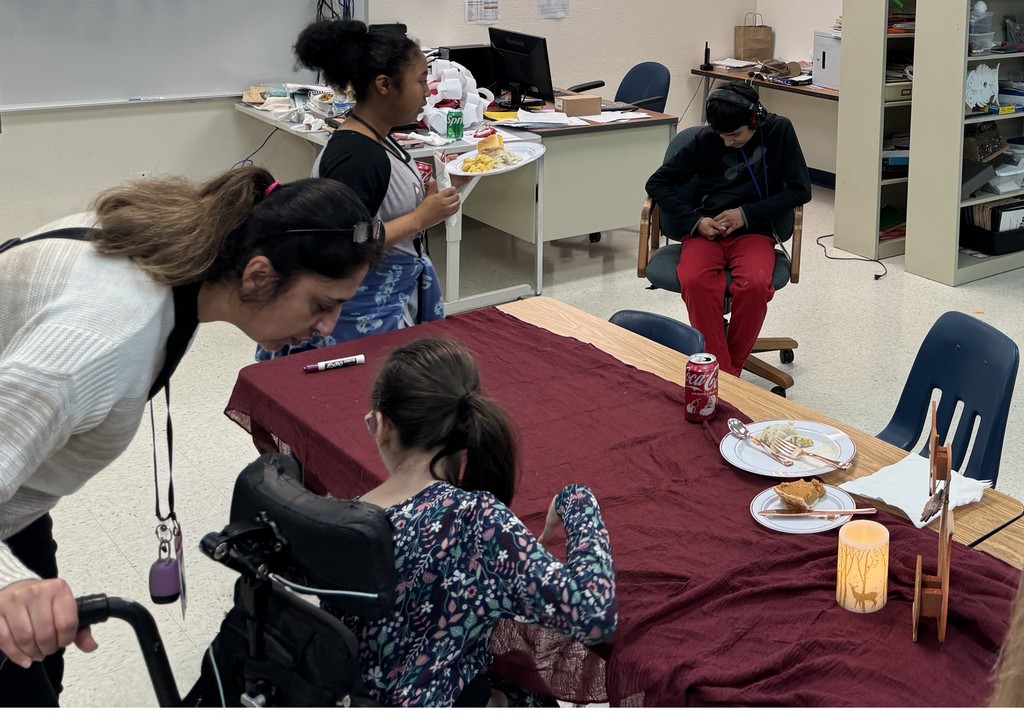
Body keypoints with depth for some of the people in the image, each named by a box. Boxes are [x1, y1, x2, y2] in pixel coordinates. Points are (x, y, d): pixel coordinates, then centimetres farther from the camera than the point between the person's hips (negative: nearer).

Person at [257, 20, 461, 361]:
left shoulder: (375, 140, 6)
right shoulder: (356, 155, -22)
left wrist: (425, 198, 4)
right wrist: (420, 219, -23)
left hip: (396, 298, 9)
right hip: (365, 314, -9)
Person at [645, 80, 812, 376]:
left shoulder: (779, 131, 0)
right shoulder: (705, 139, 0)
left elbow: (800, 190, 0)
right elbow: (657, 183, 5)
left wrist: (747, 213, -10)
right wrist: (694, 221, -9)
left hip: (753, 232, 0)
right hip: (705, 231, 1)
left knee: (754, 284, -35)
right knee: (696, 281, -34)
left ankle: (733, 368, -14)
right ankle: (721, 374, -29)